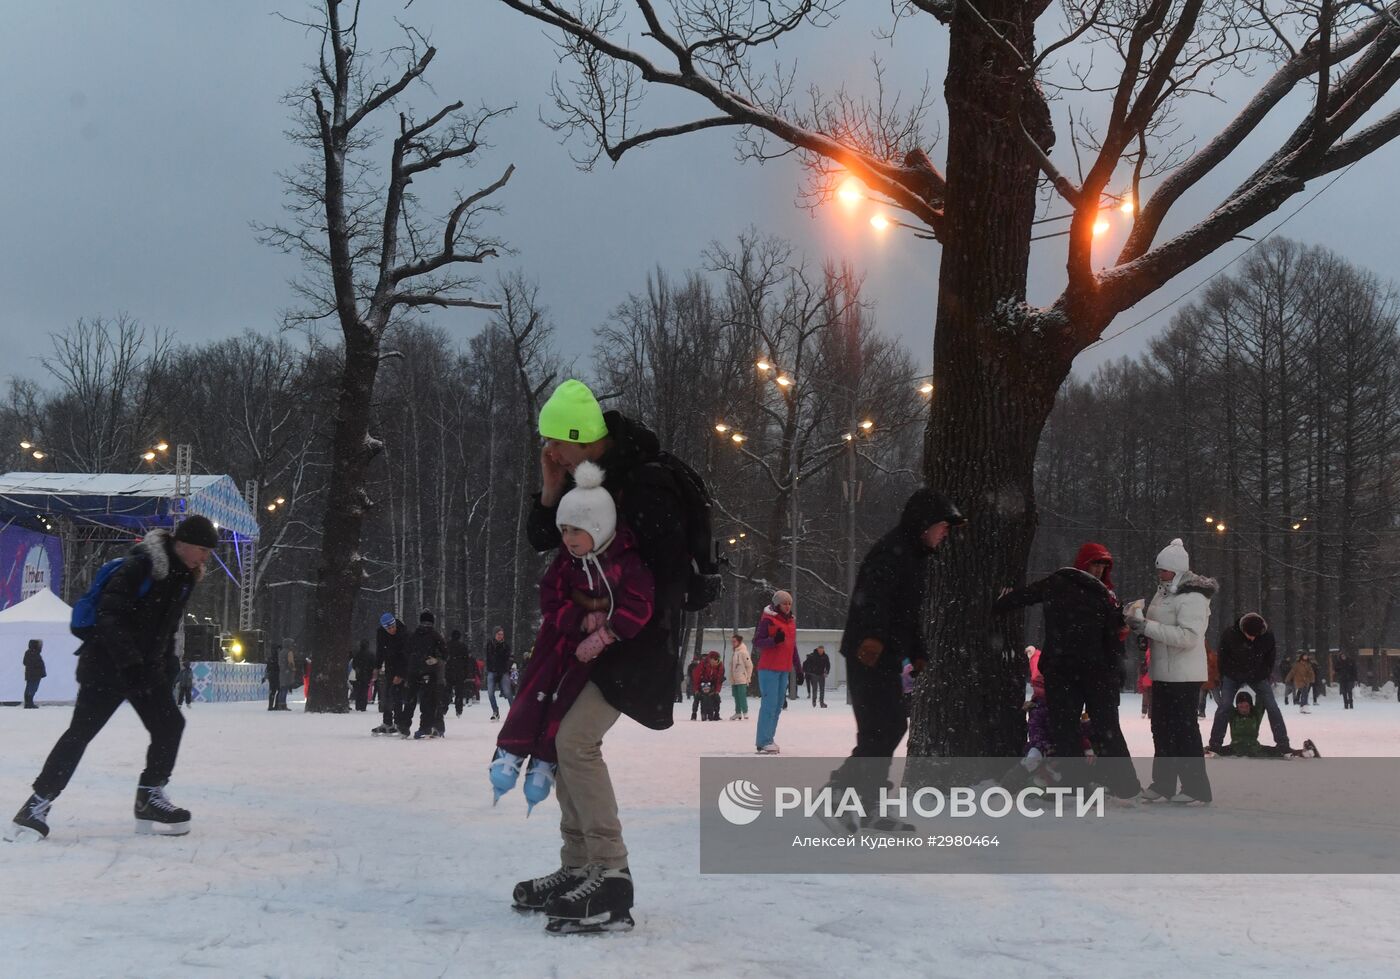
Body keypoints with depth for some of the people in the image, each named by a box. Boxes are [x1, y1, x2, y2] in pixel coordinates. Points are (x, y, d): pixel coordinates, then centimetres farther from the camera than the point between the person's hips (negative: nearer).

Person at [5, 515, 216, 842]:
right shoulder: (138, 567, -20)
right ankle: (38, 804, -3)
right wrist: (130, 660, -29)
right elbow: (109, 615, -25)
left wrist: (168, 663, 14)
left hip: (146, 666, 8)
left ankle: (150, 798, 15)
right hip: (107, 665, -8)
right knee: (80, 732, -9)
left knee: (169, 725, 4)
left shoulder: (183, 576, 7)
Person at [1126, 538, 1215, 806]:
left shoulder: (1192, 598, -17)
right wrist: (1140, 619, 1)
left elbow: (1188, 636, -27)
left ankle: (1197, 789, 0)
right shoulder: (1164, 593, 13)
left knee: (1184, 731, -6)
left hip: (1183, 676, -10)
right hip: (1163, 673, 10)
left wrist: (1147, 626, -27)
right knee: (1162, 729, 15)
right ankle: (1163, 785, 25)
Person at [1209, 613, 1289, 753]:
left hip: (1258, 676, 1)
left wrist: (1267, 676, 2)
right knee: (1224, 707, -13)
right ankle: (1214, 745, -8)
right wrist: (1222, 680, -4)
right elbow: (1222, 658, -9)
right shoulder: (1229, 635, -25)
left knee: (1272, 707, -8)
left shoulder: (1268, 635, -21)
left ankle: (1283, 745, -1)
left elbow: (1271, 657, -2)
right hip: (1233, 676, -1)